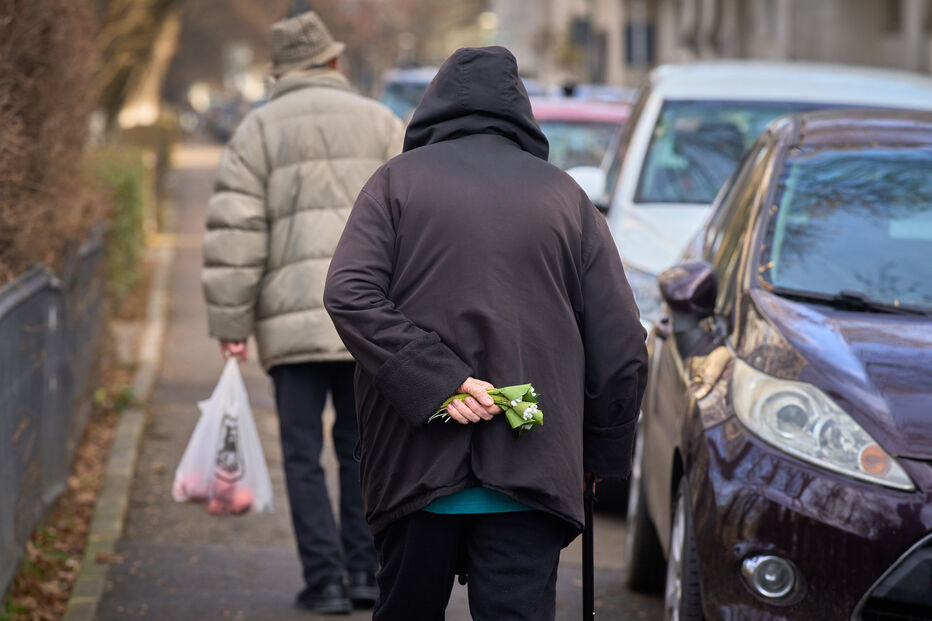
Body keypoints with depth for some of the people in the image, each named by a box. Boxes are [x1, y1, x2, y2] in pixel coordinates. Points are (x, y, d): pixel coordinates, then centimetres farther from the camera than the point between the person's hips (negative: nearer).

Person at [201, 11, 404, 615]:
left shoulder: (258, 130, 6)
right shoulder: (380, 122, 10)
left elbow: (233, 232, -1)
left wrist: (231, 323, 2)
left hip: (291, 316, -1)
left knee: (304, 454, 3)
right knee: (363, 446, 12)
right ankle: (365, 570, 12)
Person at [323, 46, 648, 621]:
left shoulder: (398, 180, 6)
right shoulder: (565, 194, 9)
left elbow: (349, 295, -11)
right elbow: (622, 344, 6)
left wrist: (438, 381, -13)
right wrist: (602, 456, 17)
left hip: (417, 463, 0)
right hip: (534, 467, 0)